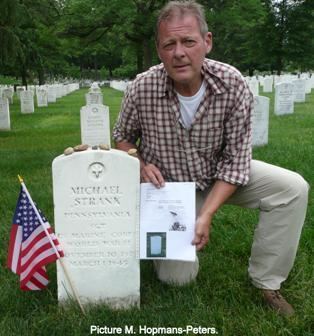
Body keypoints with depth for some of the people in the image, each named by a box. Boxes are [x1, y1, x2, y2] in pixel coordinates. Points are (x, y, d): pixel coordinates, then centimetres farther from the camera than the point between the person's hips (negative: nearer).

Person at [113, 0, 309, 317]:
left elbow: (236, 160, -18)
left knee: (292, 188, -18)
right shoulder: (142, 88, -22)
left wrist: (206, 214, -26)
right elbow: (122, 137, -1)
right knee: (177, 277, -6)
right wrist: (141, 166, -22)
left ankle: (266, 281, -2)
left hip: (219, 176, 2)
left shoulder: (232, 84, -23)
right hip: (166, 184, -1)